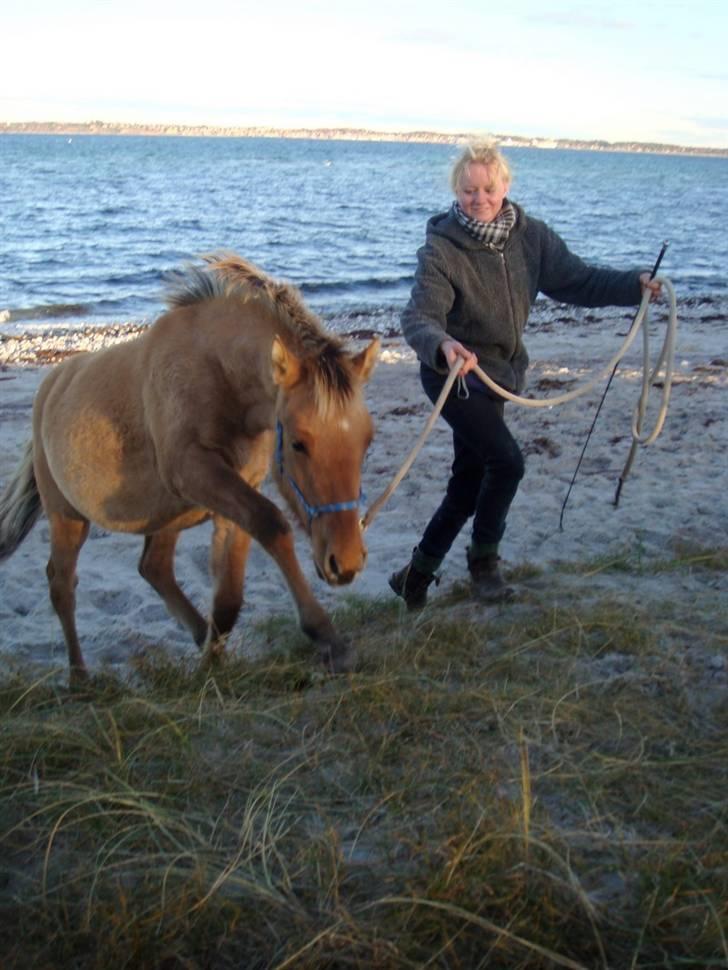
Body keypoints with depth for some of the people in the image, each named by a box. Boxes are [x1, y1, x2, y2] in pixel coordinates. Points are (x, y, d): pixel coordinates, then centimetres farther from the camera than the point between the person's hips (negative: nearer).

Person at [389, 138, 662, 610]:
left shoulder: (530, 235, -5)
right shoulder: (441, 248, -20)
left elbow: (576, 279, 0)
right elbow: (419, 317, -30)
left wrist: (634, 283, -15)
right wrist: (443, 344, -52)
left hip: (498, 376, 6)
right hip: (453, 377, -6)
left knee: (468, 486, 12)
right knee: (507, 461, -17)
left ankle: (417, 574, 29)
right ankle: (484, 559, 9)